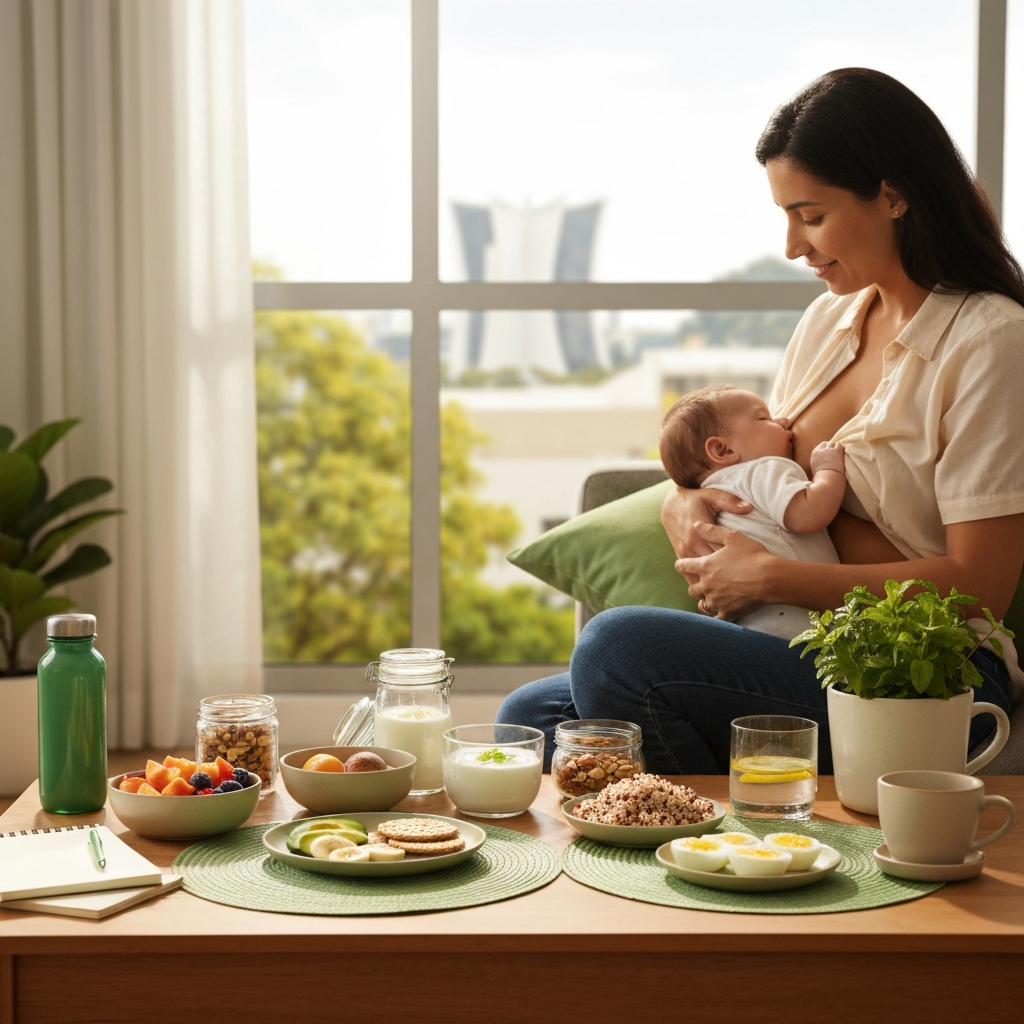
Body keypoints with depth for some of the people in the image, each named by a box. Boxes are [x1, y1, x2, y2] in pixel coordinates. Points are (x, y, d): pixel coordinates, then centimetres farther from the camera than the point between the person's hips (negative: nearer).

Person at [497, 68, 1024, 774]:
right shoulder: (829, 318, 14)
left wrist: (771, 577, -16)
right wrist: (688, 499, -1)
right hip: (806, 646, 7)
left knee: (618, 644, -25)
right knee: (531, 717, -7)